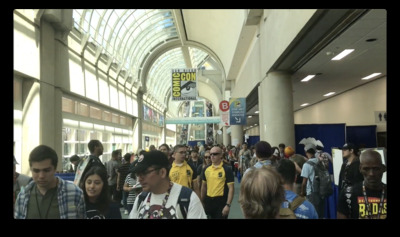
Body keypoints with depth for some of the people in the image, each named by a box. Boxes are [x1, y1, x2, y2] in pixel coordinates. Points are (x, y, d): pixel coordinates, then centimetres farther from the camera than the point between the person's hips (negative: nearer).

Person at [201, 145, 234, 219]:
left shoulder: (227, 169, -10)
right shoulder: (206, 169, 4)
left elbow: (231, 188, -12)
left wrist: (228, 205, -17)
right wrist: (202, 201, 14)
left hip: (221, 201, -5)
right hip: (208, 200, 5)